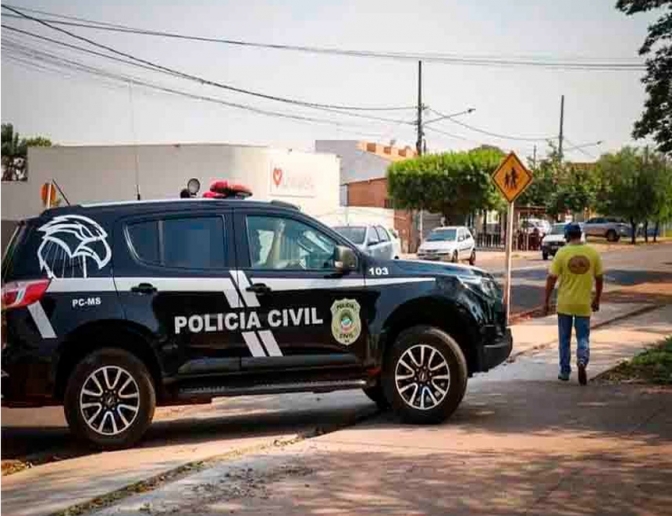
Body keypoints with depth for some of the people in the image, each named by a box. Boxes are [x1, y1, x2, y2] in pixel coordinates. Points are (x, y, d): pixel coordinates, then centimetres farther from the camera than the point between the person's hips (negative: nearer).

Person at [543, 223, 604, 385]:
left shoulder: (562, 253, -8)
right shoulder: (593, 253, -1)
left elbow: (551, 279, -8)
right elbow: (599, 279, 5)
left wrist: (546, 301, 0)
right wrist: (597, 300, 18)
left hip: (564, 304, -1)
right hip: (584, 304, 1)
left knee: (564, 339, 12)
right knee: (583, 337, 9)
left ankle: (565, 371, 17)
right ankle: (582, 361, -18)